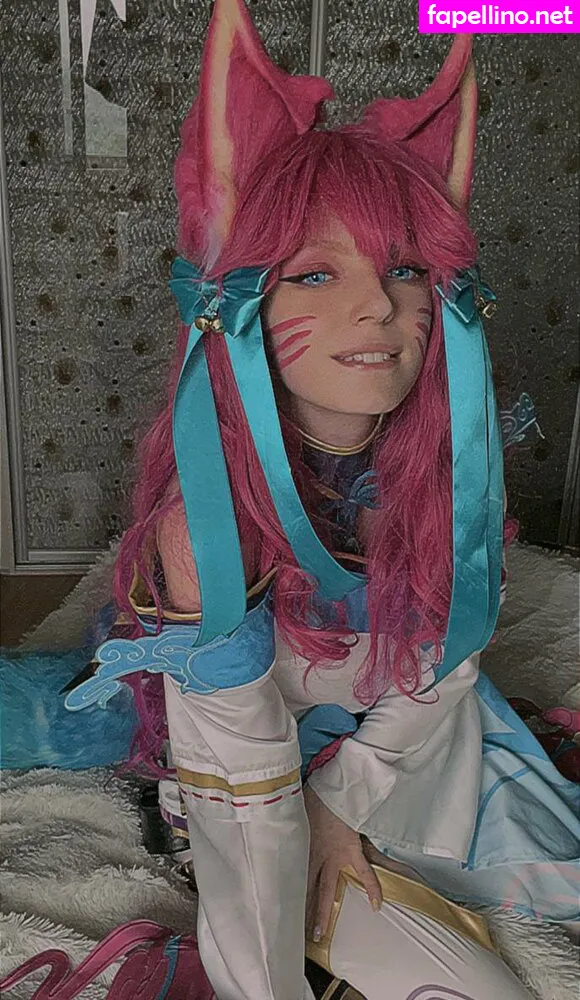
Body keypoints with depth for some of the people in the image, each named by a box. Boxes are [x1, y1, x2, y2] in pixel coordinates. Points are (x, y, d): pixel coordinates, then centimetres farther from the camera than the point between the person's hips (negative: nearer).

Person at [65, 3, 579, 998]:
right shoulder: (210, 523, -36)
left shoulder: (457, 461, -23)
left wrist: (342, 809, -4)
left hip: (409, 758, 4)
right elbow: (249, 800, -25)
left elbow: (440, 669, -9)